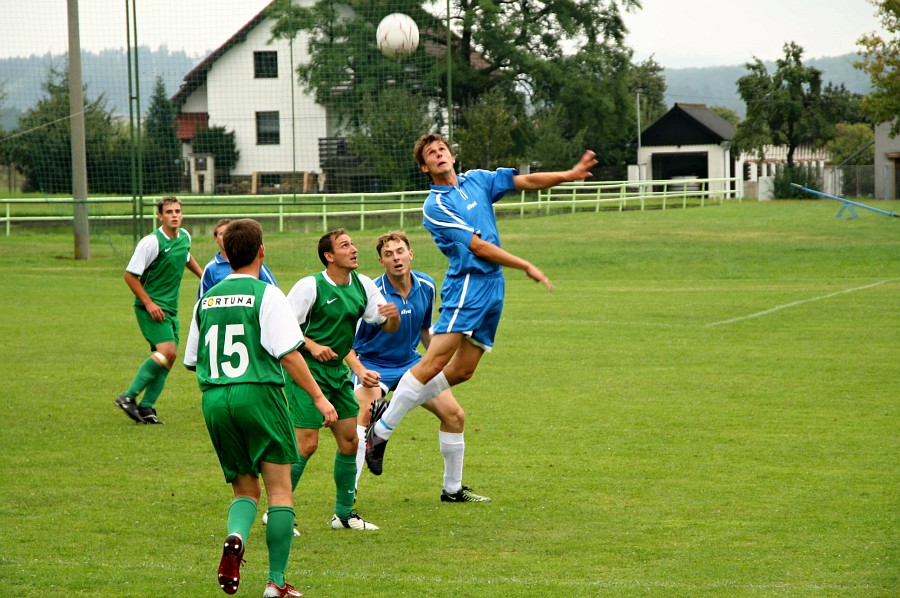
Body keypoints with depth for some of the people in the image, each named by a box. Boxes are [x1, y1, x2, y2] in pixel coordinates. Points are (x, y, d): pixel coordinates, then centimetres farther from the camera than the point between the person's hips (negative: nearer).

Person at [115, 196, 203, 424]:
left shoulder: (184, 237, 7)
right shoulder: (151, 242, -16)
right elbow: (130, 275, -13)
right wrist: (149, 303, -17)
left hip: (170, 308, 8)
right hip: (151, 307, -8)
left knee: (167, 359, 3)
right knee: (167, 351, -21)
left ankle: (145, 407, 8)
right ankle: (128, 396, -16)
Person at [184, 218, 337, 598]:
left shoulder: (207, 299, 12)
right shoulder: (266, 295, -5)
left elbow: (192, 361, 17)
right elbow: (288, 353, -12)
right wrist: (318, 397, -8)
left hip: (214, 399, 5)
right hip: (258, 394, -5)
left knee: (245, 488, 15)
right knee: (279, 488, 3)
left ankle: (236, 537, -17)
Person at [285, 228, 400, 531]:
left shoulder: (363, 285, 5)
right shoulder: (310, 286, -13)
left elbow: (389, 327, 9)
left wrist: (394, 316, -13)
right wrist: (312, 345, -23)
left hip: (337, 370, 7)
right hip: (307, 370, -7)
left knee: (349, 441, 6)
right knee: (307, 444, -10)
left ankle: (344, 513, 19)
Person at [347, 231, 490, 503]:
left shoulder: (426, 286, -6)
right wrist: (360, 371, -34)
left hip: (410, 362, 6)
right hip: (374, 366, -6)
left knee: (455, 415, 3)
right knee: (362, 417, -32)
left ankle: (453, 489, 20)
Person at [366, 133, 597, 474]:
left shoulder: (477, 180, 15)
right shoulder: (435, 206, -8)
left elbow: (526, 181, 15)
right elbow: (477, 246, -11)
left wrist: (568, 175, 0)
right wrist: (527, 267, -9)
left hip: (493, 286, 7)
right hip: (467, 284, -7)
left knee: (462, 370, 4)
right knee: (435, 362, -17)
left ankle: (394, 406, 15)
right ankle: (379, 431, -10)